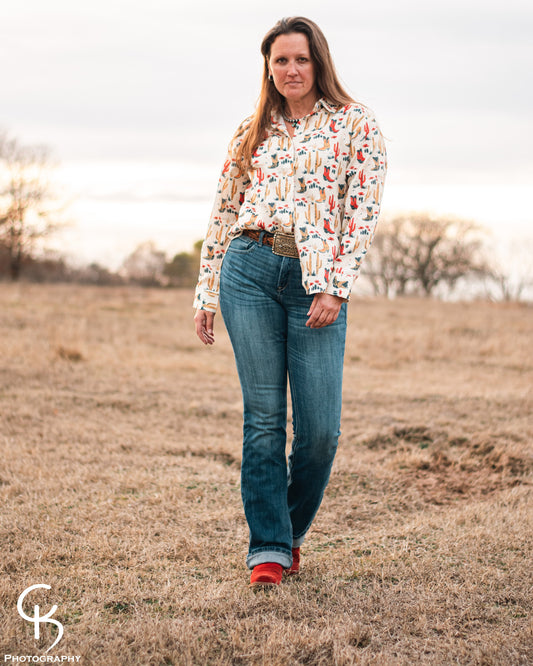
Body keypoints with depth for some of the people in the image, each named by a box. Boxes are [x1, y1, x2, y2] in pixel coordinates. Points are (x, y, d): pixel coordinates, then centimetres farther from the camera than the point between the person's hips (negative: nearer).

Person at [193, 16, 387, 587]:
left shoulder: (356, 124, 6)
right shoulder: (251, 132, 14)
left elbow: (363, 210, -1)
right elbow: (223, 213, 17)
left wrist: (335, 288, -11)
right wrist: (207, 294, 13)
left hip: (315, 280, -2)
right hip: (250, 268, 2)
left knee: (319, 428, -4)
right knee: (263, 417, 0)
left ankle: (292, 531, 21)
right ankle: (268, 547, 8)